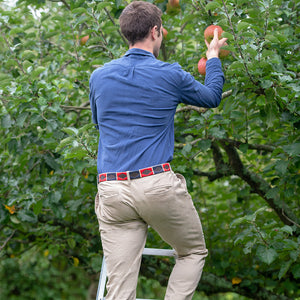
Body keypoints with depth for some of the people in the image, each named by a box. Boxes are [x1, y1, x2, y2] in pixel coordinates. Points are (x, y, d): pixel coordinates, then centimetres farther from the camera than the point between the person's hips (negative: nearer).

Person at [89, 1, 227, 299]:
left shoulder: (98, 77, 10)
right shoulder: (170, 75, 0)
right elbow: (212, 97, 21)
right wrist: (213, 56, 37)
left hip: (112, 191, 3)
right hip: (158, 185, -3)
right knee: (193, 252, 21)